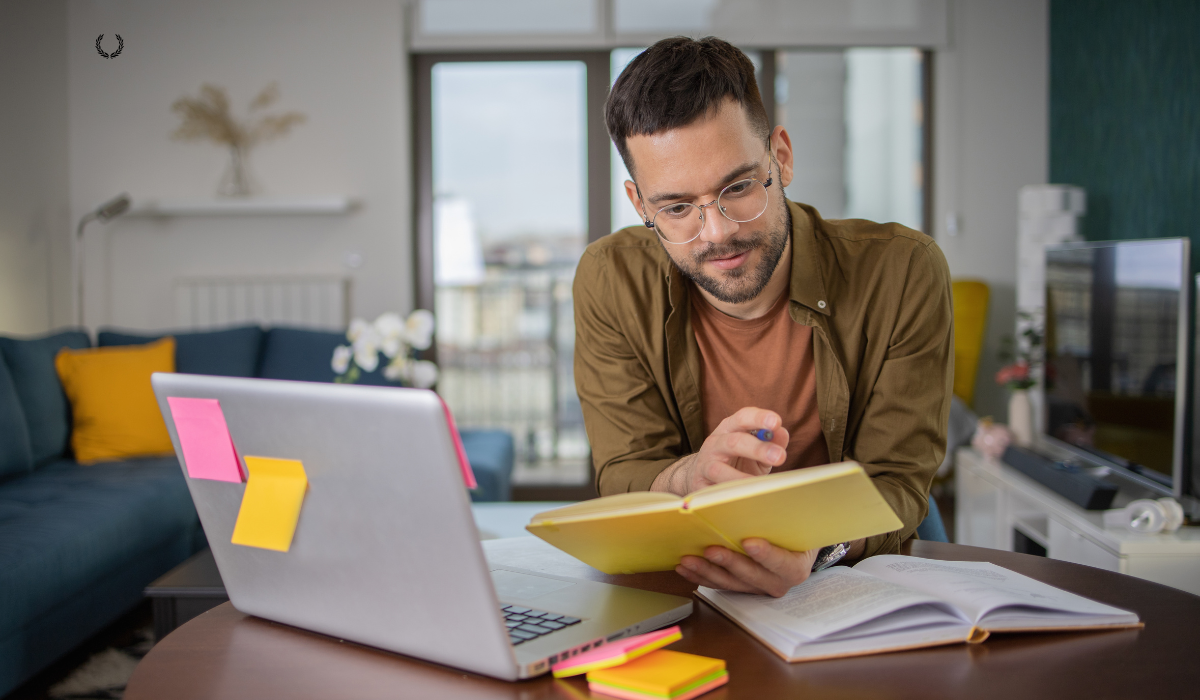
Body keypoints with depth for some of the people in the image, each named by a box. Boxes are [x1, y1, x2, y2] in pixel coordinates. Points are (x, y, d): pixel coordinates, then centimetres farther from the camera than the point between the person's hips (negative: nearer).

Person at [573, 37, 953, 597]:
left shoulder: (902, 273, -12)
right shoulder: (611, 283, -8)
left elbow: (893, 488, -13)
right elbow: (622, 481, -9)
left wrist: (813, 545, -36)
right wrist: (692, 478, -34)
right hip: (675, 599, 1)